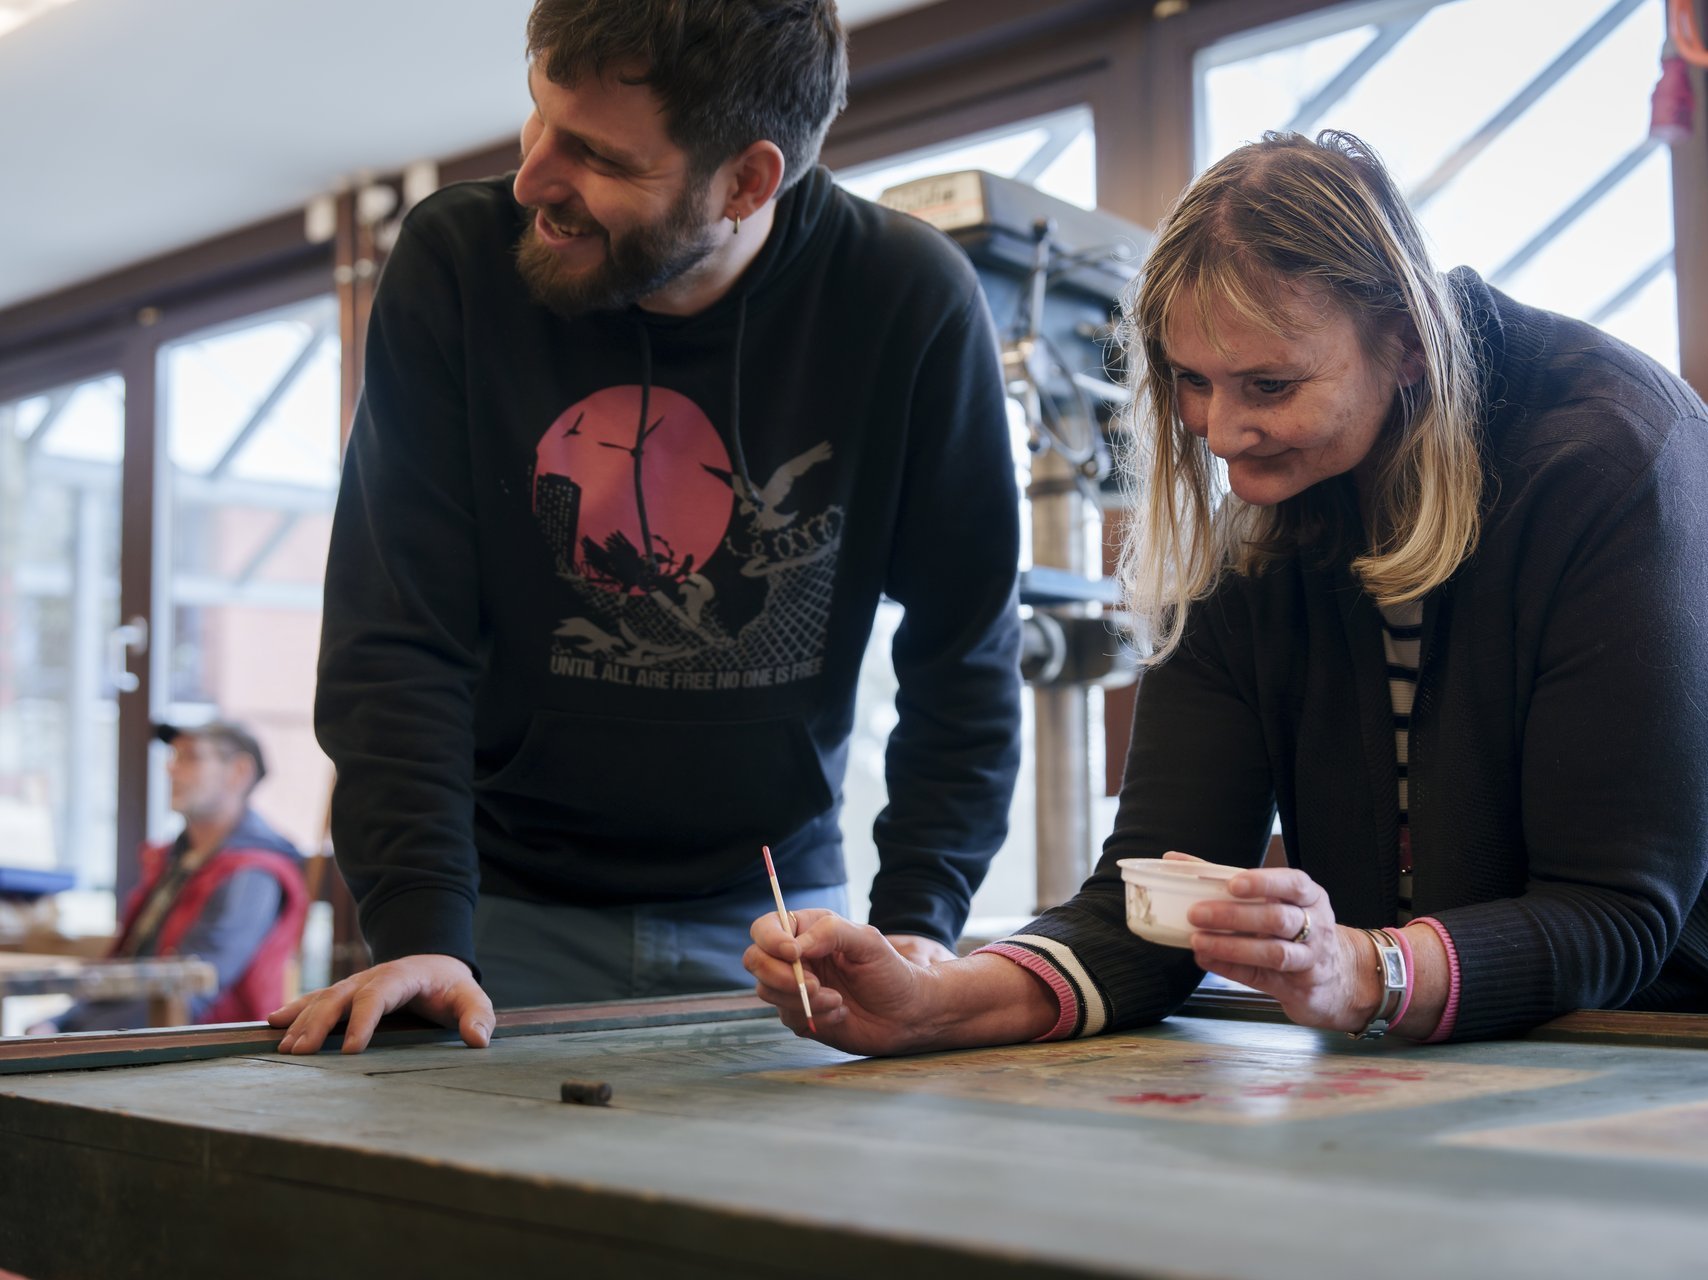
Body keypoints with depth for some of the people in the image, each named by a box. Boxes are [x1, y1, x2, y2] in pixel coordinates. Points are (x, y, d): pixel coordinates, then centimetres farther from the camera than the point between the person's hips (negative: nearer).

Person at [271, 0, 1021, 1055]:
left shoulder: (912, 303, -15)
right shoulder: (454, 263, -14)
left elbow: (965, 651, -7)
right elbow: (397, 637, -15)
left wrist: (917, 924, -15)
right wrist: (421, 930, -24)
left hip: (771, 910, 1)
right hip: (513, 914, 0)